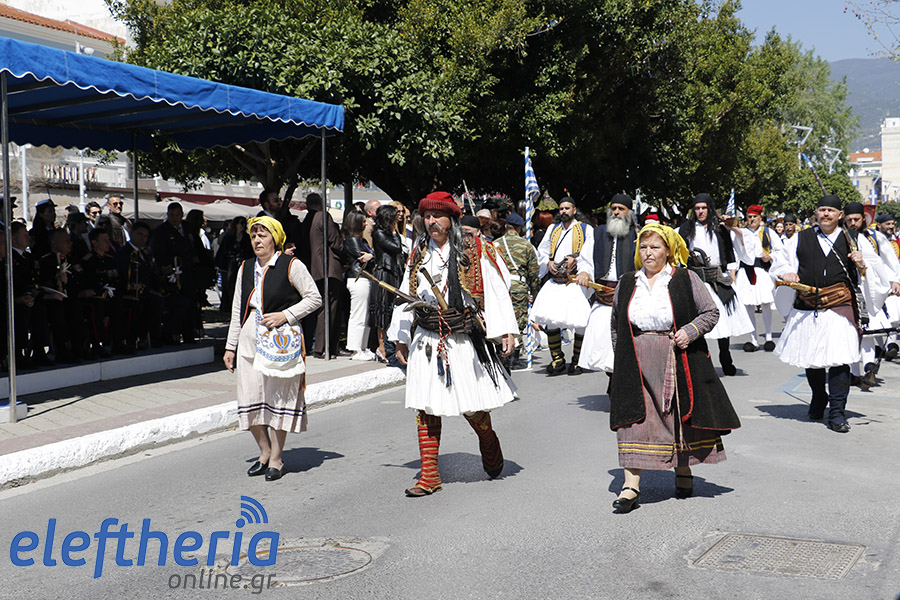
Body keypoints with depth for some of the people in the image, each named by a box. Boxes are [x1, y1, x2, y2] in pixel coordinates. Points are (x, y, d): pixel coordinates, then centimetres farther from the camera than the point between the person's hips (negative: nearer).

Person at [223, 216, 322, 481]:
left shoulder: (291, 265, -3)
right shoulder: (246, 268, 14)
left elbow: (314, 298, -3)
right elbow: (237, 310, 18)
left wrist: (285, 315, -14)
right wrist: (231, 346, 16)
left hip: (281, 342, -5)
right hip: (250, 341, 5)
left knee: (279, 398, 0)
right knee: (250, 400, 4)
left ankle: (276, 458, 12)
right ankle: (265, 452, 23)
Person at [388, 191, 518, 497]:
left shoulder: (475, 250, 0)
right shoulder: (418, 253, 13)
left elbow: (496, 289, -2)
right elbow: (406, 297, 17)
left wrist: (506, 330, -10)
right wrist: (401, 339, 16)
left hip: (464, 342, -3)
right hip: (426, 341, 4)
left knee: (472, 405, 2)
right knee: (425, 407, 1)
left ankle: (489, 445, 35)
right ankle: (429, 475, 8)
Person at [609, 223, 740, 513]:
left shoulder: (685, 280, 0)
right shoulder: (626, 284, 9)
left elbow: (711, 312, 2)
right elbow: (616, 324, 18)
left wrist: (690, 332, -13)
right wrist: (622, 353, 8)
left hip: (679, 363, -1)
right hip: (637, 365, 1)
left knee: (681, 415, 9)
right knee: (634, 418, -8)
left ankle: (683, 472, 30)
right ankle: (631, 485, -9)